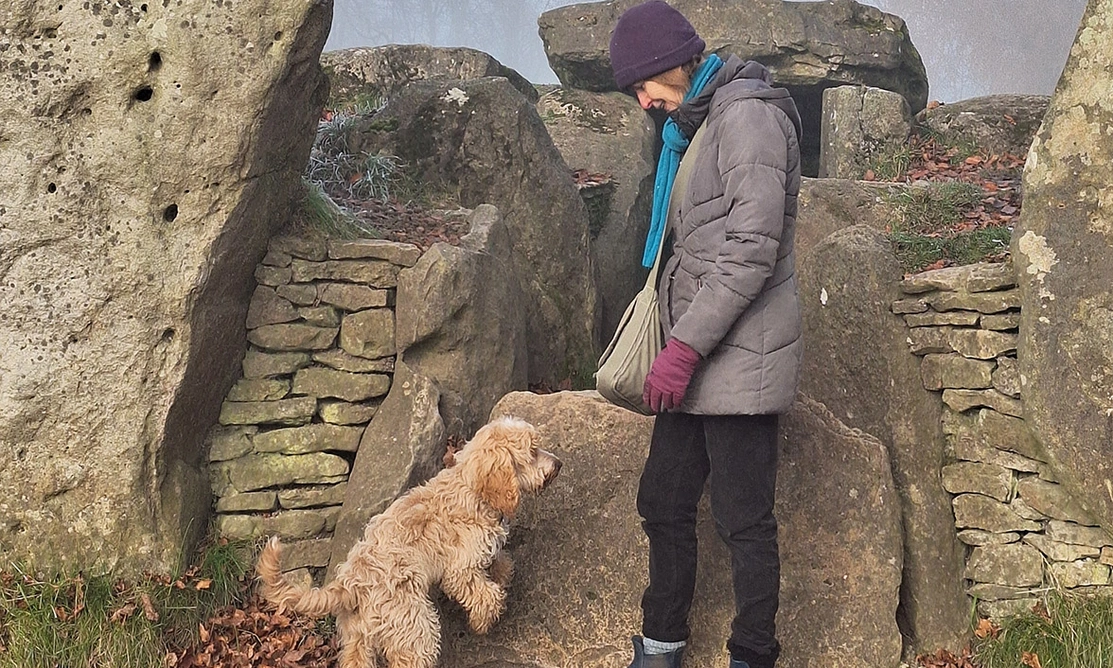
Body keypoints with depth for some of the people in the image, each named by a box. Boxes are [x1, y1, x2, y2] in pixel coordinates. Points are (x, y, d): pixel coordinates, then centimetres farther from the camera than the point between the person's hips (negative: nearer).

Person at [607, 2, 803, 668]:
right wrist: (675, 341, 15)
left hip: (740, 356, -10)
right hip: (696, 352, 10)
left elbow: (752, 249, -20)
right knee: (663, 503, 14)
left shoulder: (749, 115, -12)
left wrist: (686, 345, -20)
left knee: (745, 522, -2)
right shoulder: (696, 125, 18)